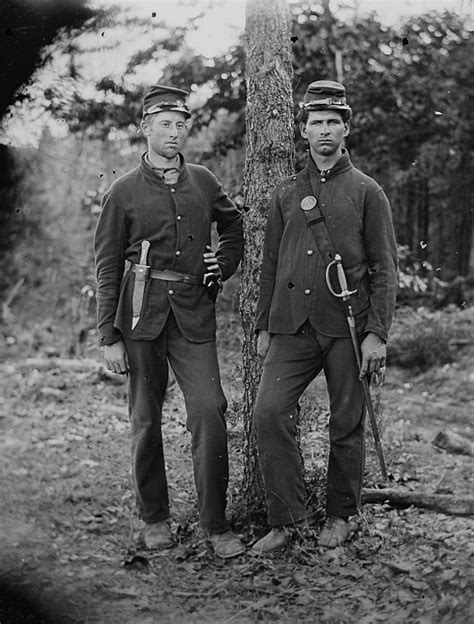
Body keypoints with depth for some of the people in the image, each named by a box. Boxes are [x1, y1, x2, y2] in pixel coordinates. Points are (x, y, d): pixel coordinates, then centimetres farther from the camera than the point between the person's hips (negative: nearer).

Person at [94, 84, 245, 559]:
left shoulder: (203, 182, 10)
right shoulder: (123, 192, 1)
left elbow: (233, 225, 29)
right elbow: (107, 268, 1)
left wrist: (223, 267, 12)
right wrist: (109, 337, -4)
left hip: (193, 313, 2)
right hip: (141, 314, -1)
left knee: (209, 411, -8)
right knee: (146, 418, 7)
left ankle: (215, 524, 2)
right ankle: (154, 518, 22)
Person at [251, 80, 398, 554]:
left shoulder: (366, 192, 4)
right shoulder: (286, 193, 12)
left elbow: (384, 268, 0)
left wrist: (376, 333, -8)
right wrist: (263, 327, 10)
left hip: (347, 326, -2)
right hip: (292, 325, 2)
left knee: (347, 425, 5)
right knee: (269, 413, -11)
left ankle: (340, 516, 24)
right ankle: (285, 518, 1)